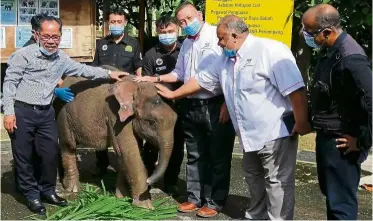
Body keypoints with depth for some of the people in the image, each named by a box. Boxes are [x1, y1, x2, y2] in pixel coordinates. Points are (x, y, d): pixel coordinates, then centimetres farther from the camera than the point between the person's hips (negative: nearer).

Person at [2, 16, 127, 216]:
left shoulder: (62, 59, 6)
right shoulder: (24, 54, -12)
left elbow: (83, 69, 16)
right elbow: (10, 82, -11)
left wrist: (109, 74, 12)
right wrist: (9, 112, -16)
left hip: (46, 112, 6)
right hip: (22, 111, -5)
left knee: (51, 153, 10)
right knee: (24, 156, 4)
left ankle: (47, 190, 29)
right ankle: (31, 195, 19)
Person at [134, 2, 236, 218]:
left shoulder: (218, 35, -9)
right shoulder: (186, 44, 16)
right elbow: (179, 73, 28)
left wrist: (227, 104, -17)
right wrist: (154, 79, 18)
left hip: (216, 106, -7)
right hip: (191, 107, 8)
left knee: (218, 157, 3)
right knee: (195, 157, 15)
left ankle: (214, 202, 13)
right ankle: (195, 198, 26)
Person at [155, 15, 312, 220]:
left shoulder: (270, 50, -18)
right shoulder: (226, 59, 10)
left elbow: (295, 89, -22)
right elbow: (202, 79, 22)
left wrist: (301, 123, -20)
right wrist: (172, 94, 28)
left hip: (275, 132, -9)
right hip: (250, 135, 9)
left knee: (277, 182, -1)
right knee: (253, 177, 21)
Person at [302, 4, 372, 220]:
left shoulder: (350, 59, -27)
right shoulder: (330, 50, 3)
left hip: (341, 143, -10)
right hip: (327, 137, 10)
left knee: (341, 202, 2)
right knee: (332, 194, 24)